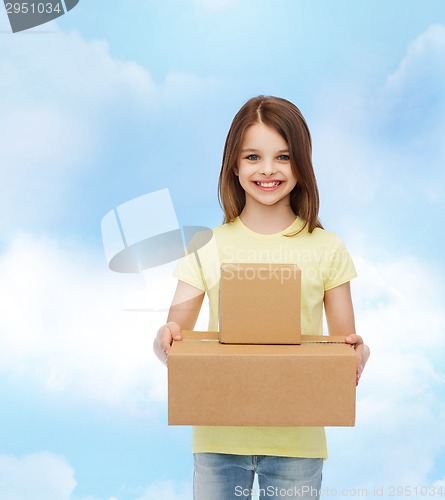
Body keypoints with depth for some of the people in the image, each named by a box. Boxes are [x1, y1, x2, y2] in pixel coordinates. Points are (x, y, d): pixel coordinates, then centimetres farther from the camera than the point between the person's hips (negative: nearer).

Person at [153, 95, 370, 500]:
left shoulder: (326, 249, 0)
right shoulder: (207, 247, 1)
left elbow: (346, 340, 4)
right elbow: (173, 336, 0)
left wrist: (359, 353, -19)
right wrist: (164, 341, -23)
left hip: (297, 439, 0)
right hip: (219, 437, 1)